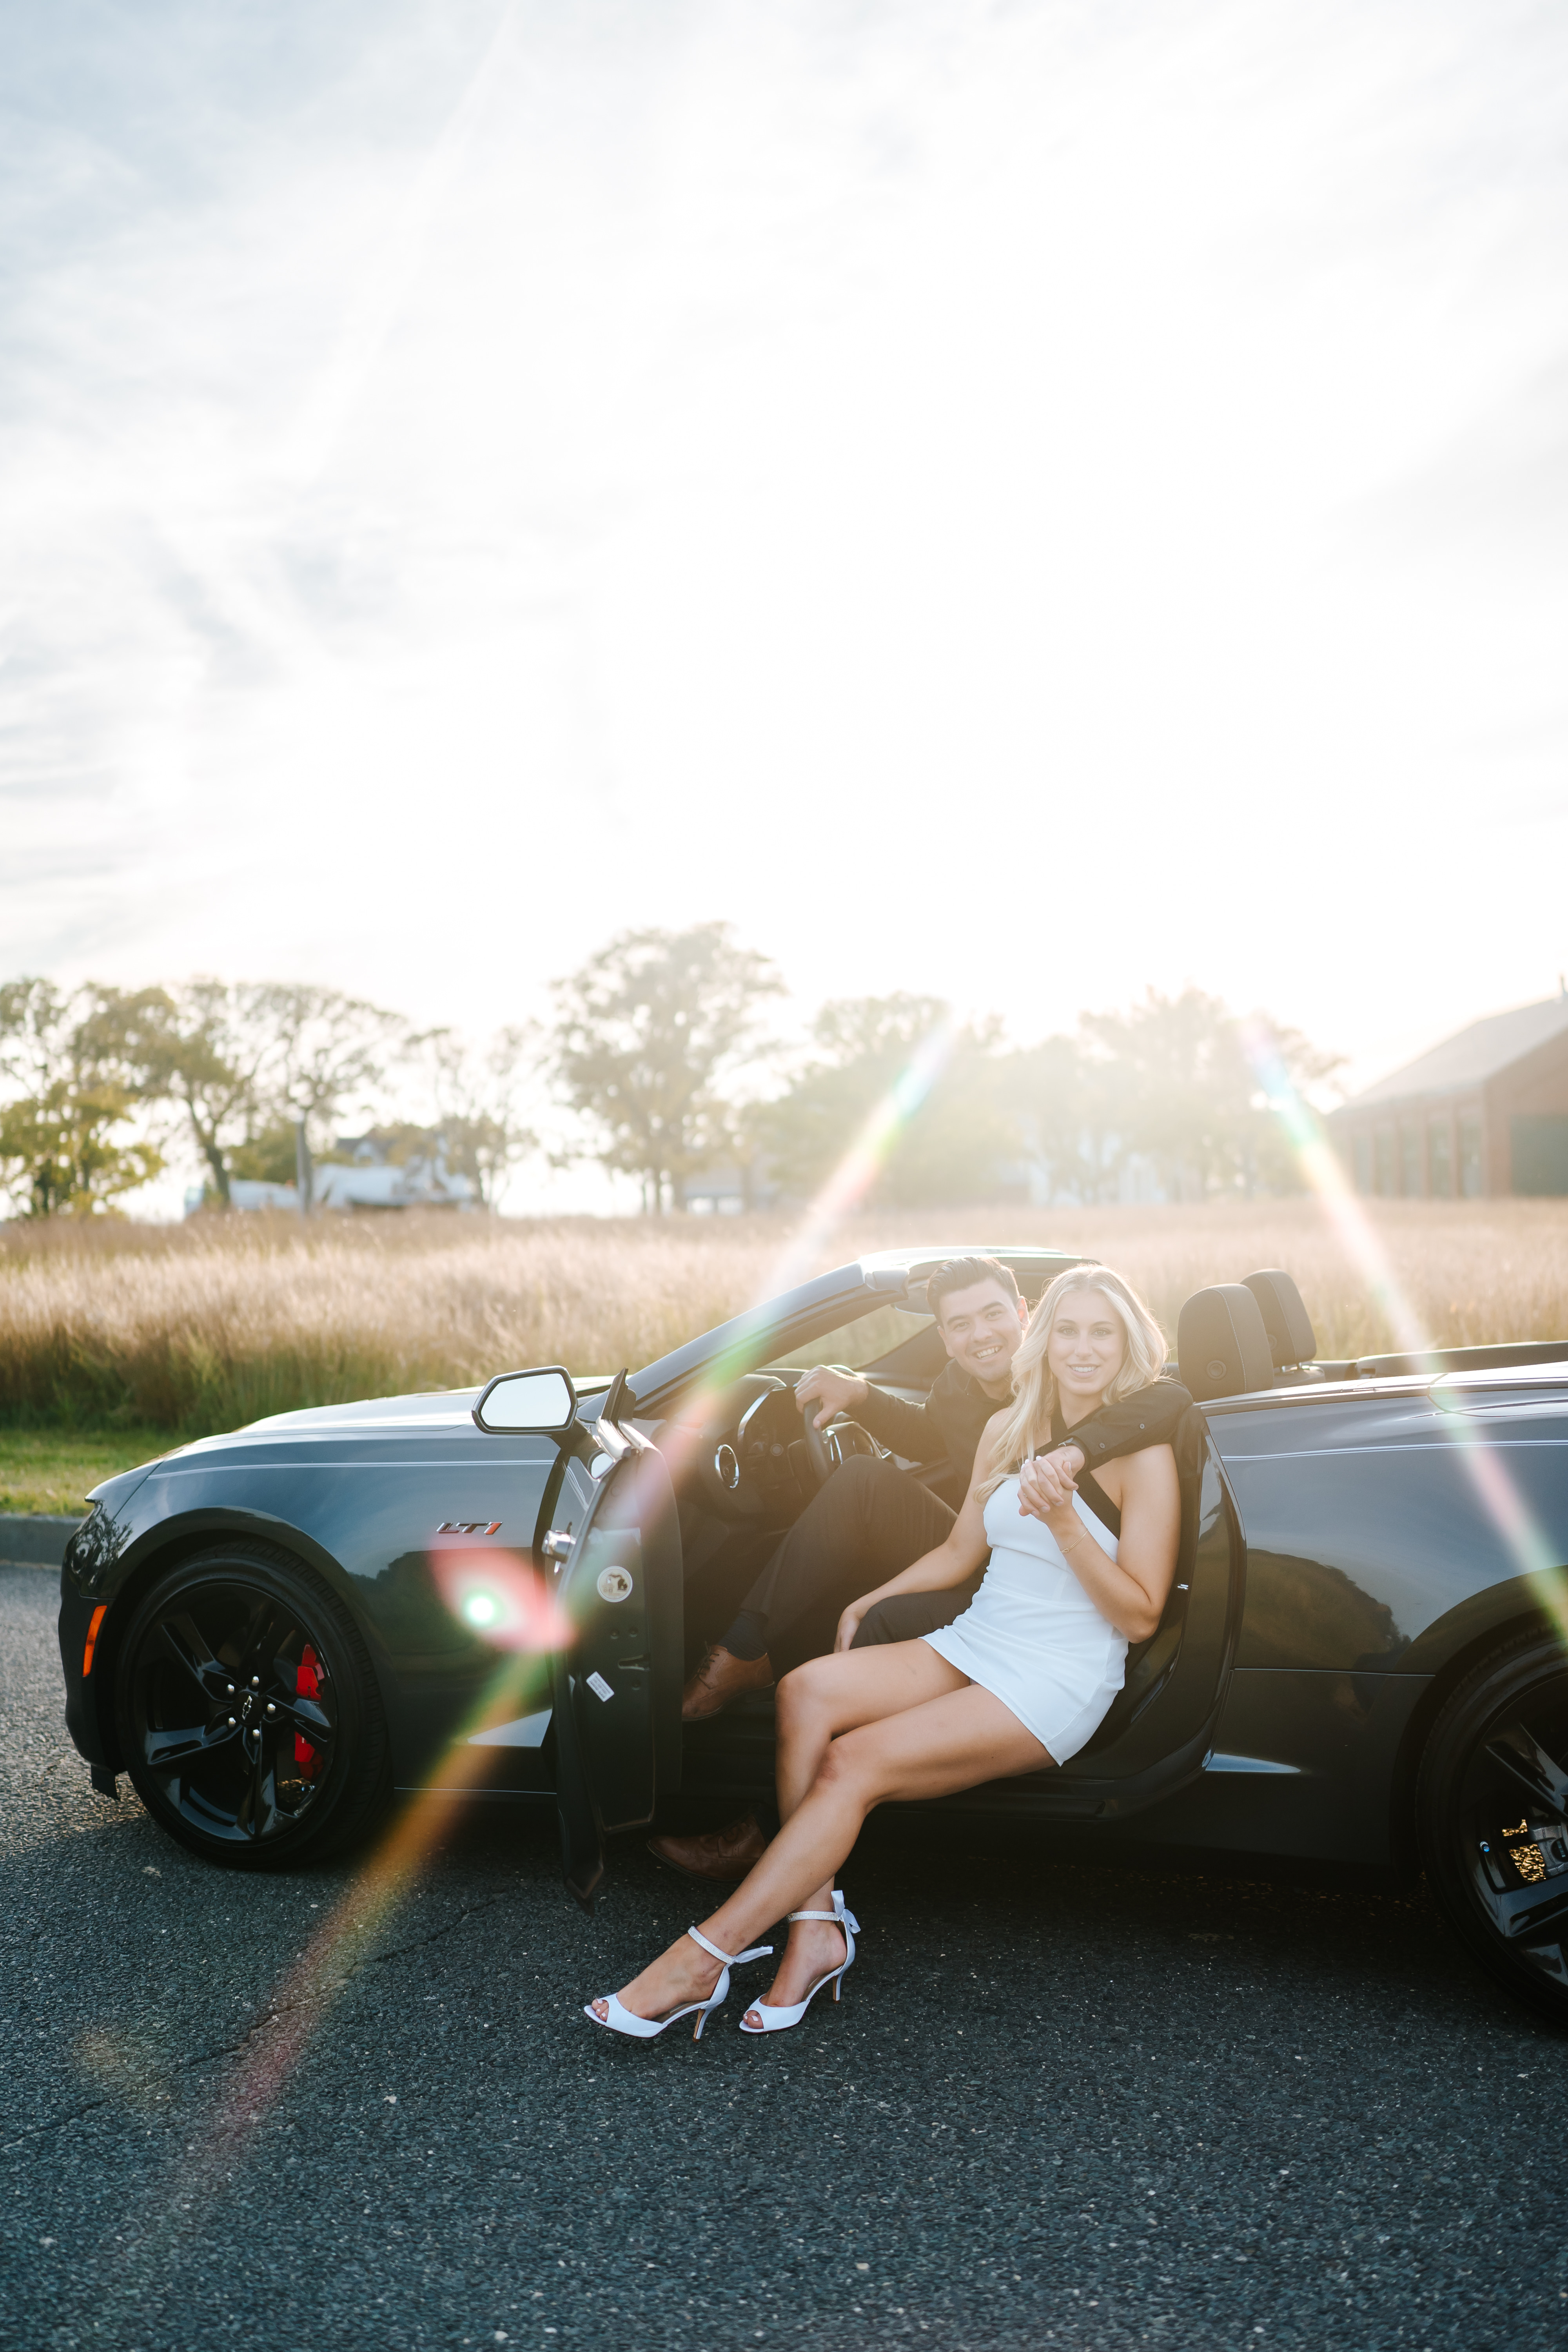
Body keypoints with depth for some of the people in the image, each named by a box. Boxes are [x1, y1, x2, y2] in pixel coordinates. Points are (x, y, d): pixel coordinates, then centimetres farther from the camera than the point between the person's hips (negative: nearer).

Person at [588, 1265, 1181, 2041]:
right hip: (972, 1646, 6)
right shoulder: (1008, 1431, 11)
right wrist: (873, 1599, 11)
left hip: (1058, 1685, -6)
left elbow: (1138, 1617, -11)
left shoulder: (1144, 1457, -8)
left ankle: (702, 1960, -20)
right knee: (806, 1691, -22)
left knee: (856, 1760, -25)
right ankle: (816, 1928, -21)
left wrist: (1064, 1520, -23)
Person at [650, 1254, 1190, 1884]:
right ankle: (746, 1655, -11)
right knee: (863, 1480, -8)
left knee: (890, 1623, -30)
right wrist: (859, 1394, 7)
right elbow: (927, 1437, 24)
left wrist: (1075, 1451, -51)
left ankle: (770, 1832, -18)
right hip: (972, 1561, 7)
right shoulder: (959, 1386, 0)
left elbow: (1169, 1398, -36)